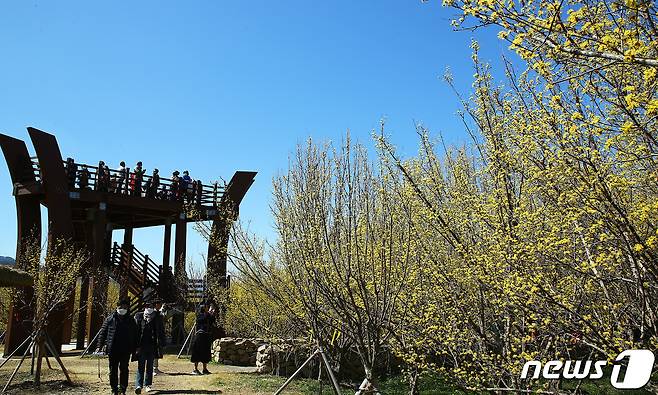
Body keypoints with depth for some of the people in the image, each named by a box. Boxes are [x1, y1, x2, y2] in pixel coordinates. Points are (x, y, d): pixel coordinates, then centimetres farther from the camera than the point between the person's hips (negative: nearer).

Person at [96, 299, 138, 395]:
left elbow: (134, 336, 12)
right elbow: (103, 333, 5)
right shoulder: (110, 319, 3)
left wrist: (134, 348, 7)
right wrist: (100, 346, -1)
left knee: (124, 370, 2)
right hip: (112, 350, 0)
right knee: (113, 370, 6)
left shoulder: (130, 321, 7)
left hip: (125, 351, 0)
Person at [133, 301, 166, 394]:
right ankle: (138, 385, -9)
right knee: (141, 366, -7)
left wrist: (161, 344, 2)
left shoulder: (157, 318, 3)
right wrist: (135, 345, -3)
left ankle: (147, 384, 20)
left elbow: (161, 332, 8)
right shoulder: (138, 316, 1)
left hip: (152, 346, 2)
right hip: (141, 345, -2)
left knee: (150, 366, 10)